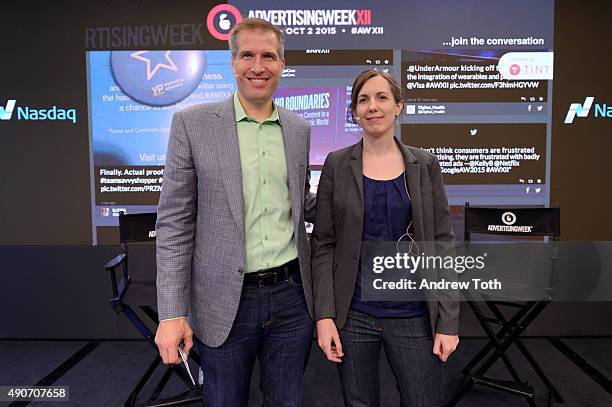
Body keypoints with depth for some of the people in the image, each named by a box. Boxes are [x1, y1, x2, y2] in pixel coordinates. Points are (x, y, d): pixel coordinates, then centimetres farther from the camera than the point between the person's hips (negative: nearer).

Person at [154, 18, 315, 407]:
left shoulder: (299, 129, 6)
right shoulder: (193, 123, -6)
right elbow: (174, 222, -7)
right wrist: (172, 313, -10)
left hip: (292, 296, 3)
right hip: (226, 302, -3)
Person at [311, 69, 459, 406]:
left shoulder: (425, 165, 1)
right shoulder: (337, 164, -1)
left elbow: (442, 245, 1)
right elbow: (323, 244, -2)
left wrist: (448, 322, -3)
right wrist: (324, 315, -8)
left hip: (414, 317, 1)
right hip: (352, 315, 0)